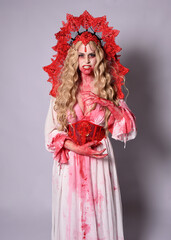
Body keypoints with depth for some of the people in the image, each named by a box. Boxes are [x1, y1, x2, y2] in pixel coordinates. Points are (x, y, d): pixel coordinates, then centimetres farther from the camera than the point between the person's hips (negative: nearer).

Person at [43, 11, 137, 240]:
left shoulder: (109, 89, 1)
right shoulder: (62, 90, -2)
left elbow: (130, 128, -3)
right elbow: (51, 131, -3)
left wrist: (108, 105, -17)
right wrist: (77, 148, -17)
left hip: (100, 157, 0)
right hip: (70, 159, 0)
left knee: (101, 211, 7)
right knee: (72, 213, 8)